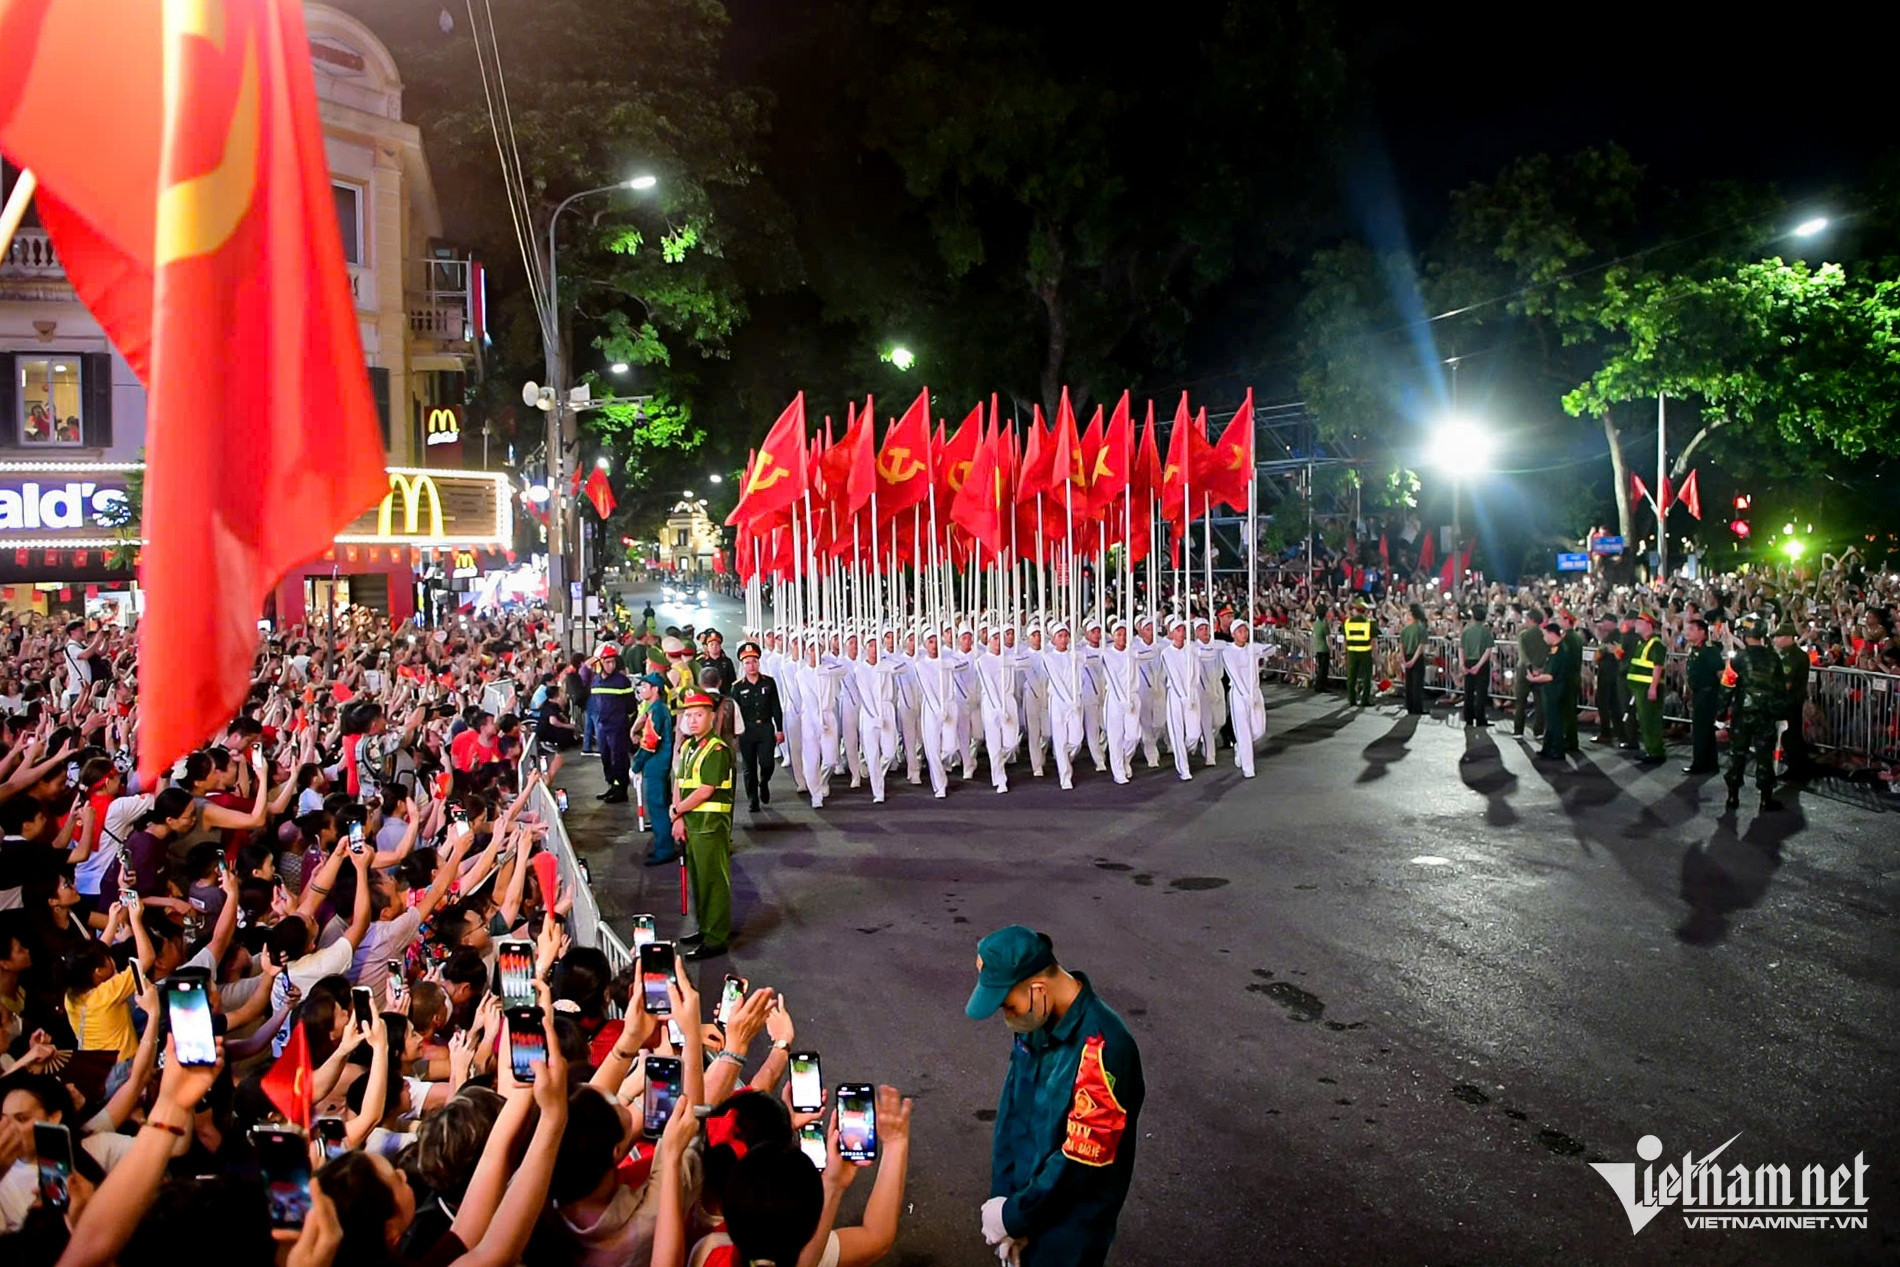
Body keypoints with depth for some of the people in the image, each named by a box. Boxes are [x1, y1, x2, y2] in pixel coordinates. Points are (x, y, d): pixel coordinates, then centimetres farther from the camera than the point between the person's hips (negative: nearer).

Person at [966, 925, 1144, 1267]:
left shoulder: (1100, 1049, -31)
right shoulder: (1035, 1021, -7)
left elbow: (1080, 1162, -26)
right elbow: (1011, 1111, -1)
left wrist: (1014, 1216, -14)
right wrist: (1003, 1199, -7)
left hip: (1070, 1228, -6)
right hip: (1027, 1195, 6)